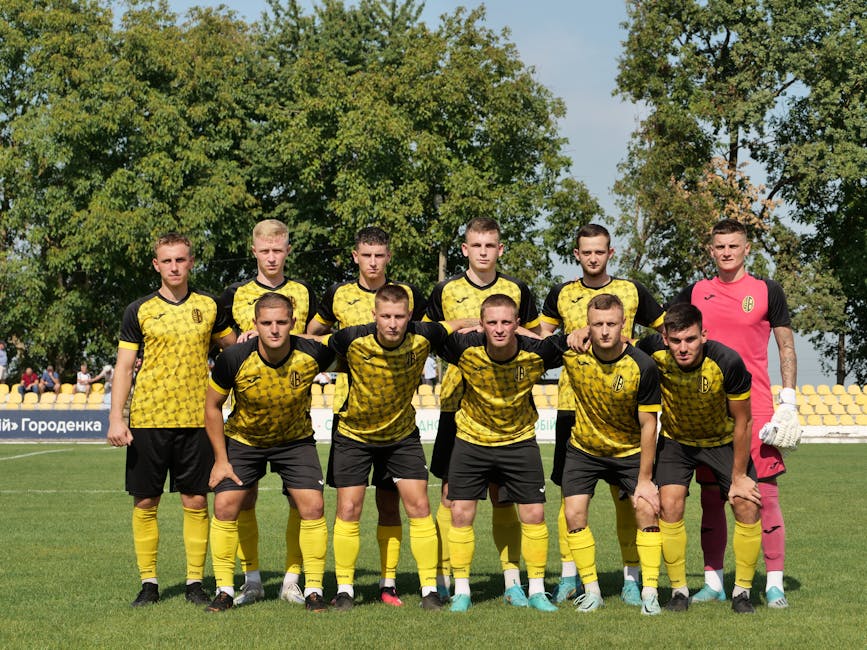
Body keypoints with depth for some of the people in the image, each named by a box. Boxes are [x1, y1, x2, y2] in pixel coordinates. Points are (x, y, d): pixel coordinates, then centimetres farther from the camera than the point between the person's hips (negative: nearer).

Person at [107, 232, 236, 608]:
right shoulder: (139, 311, 3)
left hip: (195, 419, 1)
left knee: (196, 501, 1)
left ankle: (195, 582, 10)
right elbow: (124, 366, 3)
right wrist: (116, 418, -5)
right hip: (147, 419, -1)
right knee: (145, 502, 2)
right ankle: (148, 583, 12)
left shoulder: (209, 307, 8)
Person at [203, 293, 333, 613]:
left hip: (296, 440, 0)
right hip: (242, 439, 0)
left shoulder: (312, 355, -26)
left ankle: (314, 590, 2)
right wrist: (221, 460, -9)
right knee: (225, 506, -9)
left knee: (313, 506, -11)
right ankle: (224, 590, 5)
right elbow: (212, 407, -11)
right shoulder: (233, 359, -27)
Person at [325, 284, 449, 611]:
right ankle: (344, 589, 12)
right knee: (348, 509, -1)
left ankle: (429, 588, 5)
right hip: (354, 434, -1)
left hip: (403, 434, 1)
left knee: (418, 505, -3)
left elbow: (453, 327, 1)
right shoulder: (353, 340, -25)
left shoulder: (421, 337, -21)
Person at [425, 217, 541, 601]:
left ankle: (512, 579, 7)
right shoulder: (446, 291, 5)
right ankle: (442, 580, 5)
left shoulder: (517, 291, 7)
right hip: (456, 401, 0)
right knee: (451, 493, -1)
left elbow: (537, 340, 16)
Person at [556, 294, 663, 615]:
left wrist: (645, 479, -15)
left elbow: (648, 424, -16)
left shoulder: (643, 366, -23)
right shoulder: (572, 352, -19)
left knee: (648, 510, -14)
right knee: (574, 513, -10)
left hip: (630, 451, -1)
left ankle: (650, 592, -4)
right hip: (583, 449, 2)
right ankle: (591, 591, 5)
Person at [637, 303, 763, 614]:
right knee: (669, 506, -17)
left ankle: (742, 592, 4)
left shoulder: (728, 362, -33)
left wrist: (738, 477, -14)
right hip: (676, 439, 1)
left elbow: (742, 422, -20)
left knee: (747, 506, -12)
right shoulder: (653, 352, -28)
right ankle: (679, 590, -1)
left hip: (724, 440, -1)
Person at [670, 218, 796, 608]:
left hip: (756, 408, -3)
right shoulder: (694, 294, 10)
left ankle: (774, 583, -3)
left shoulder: (767, 292, 4)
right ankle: (713, 581, 12)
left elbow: (786, 347, 6)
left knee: (765, 493, -7)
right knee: (711, 497, 5)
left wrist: (788, 400, -2)